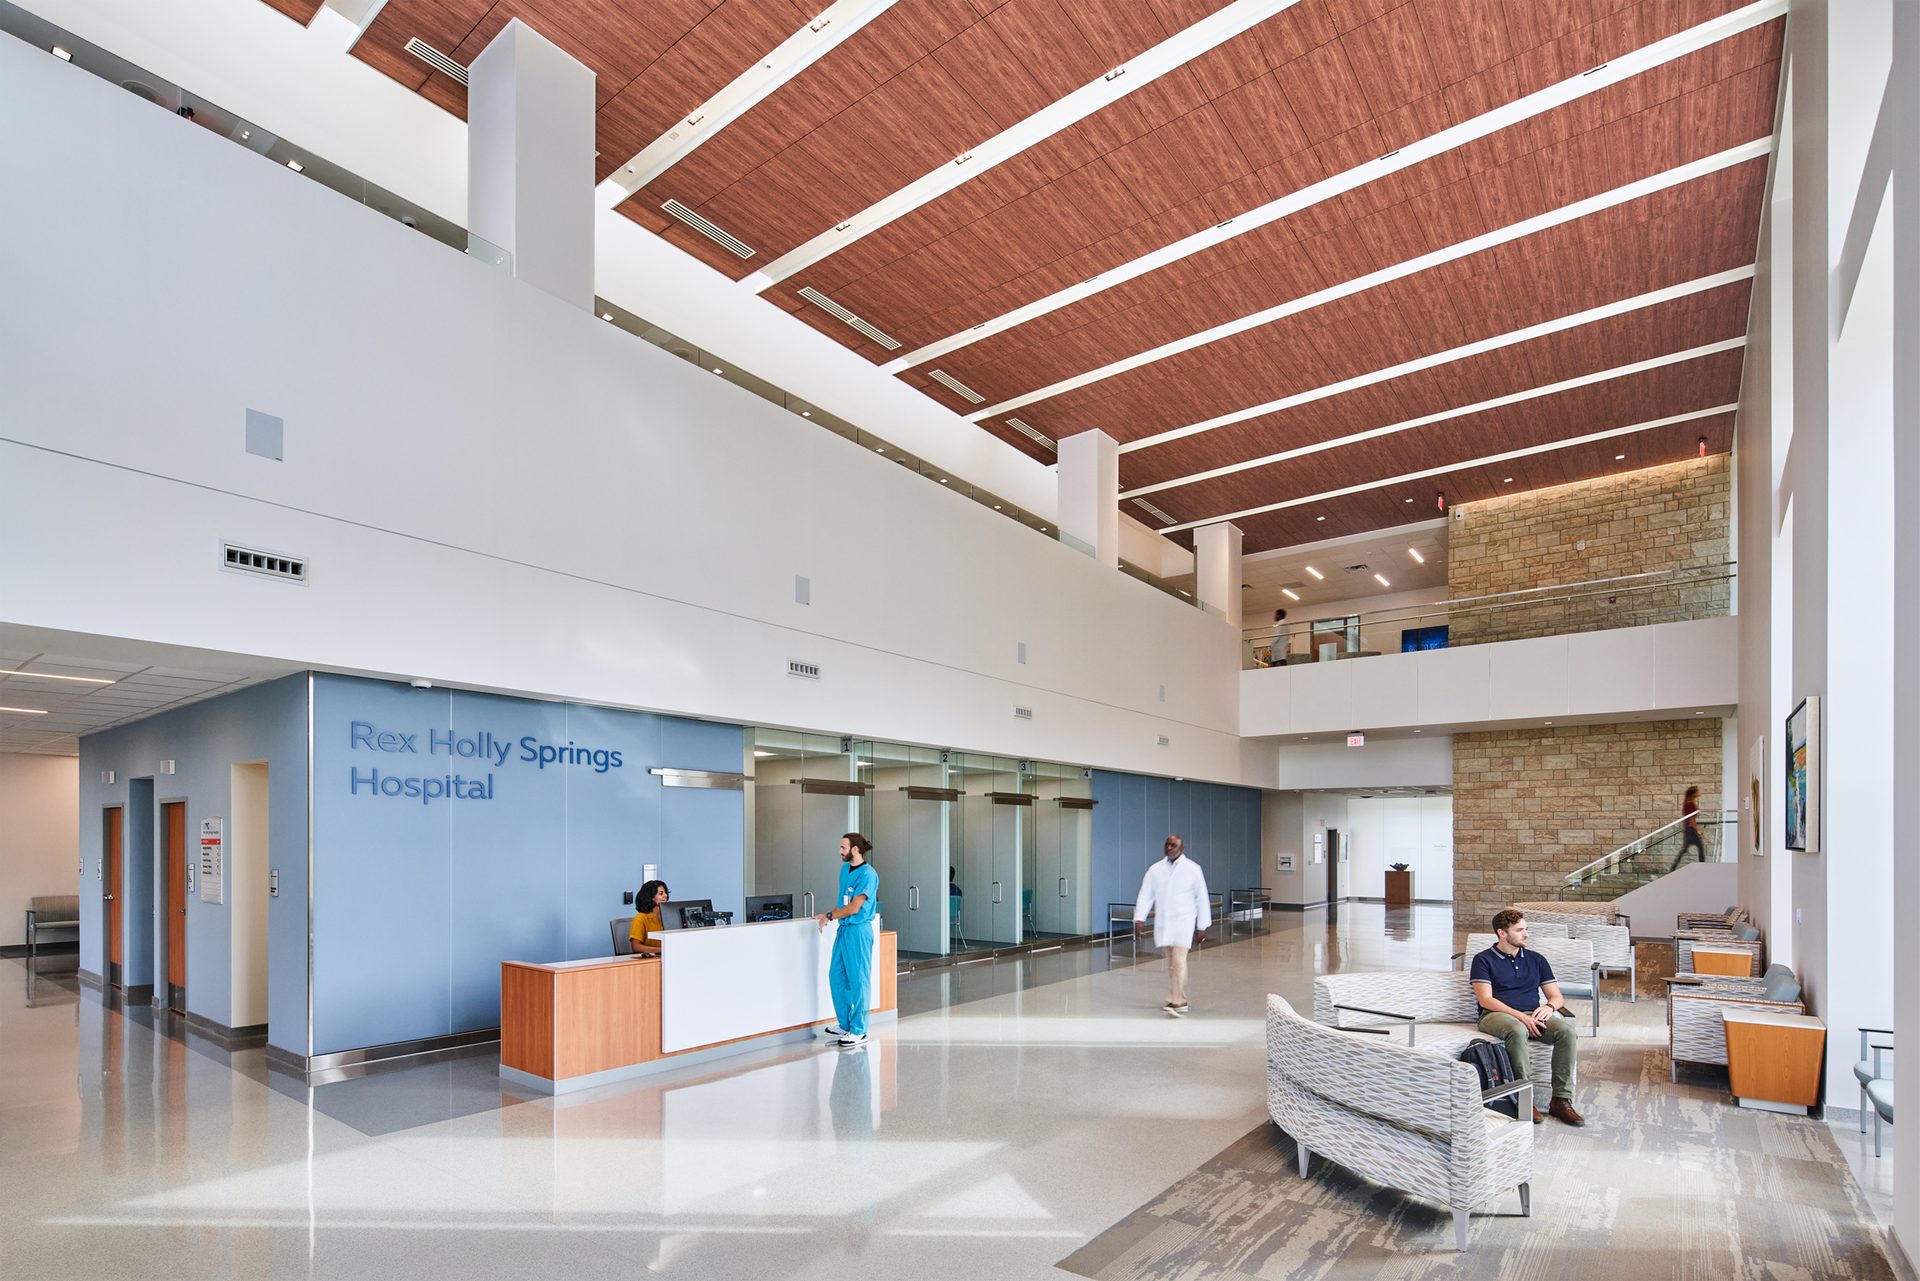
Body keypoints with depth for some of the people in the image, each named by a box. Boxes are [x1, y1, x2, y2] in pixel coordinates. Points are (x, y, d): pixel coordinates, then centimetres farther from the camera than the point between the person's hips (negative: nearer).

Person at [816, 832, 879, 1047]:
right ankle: (844, 1024, 27)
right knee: (836, 976, 13)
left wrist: (829, 916, -8)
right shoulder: (845, 869, 10)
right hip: (843, 929, 9)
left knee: (858, 981, -1)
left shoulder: (868, 874, -17)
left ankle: (859, 1031, 8)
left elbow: (854, 908, -17)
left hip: (858, 931, -9)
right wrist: (831, 916, 5)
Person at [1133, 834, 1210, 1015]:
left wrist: (1202, 926, -2)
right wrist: (1139, 918, -12)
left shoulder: (1193, 869, -4)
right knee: (1171, 963, 10)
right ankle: (1180, 1000, 22)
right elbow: (1145, 895, 0)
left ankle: (1176, 1002, -10)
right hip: (1162, 922, 4)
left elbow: (1202, 898, -1)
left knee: (1179, 961, -13)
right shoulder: (1155, 869, 3)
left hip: (1184, 922, -4)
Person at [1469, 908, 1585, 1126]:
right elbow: (1485, 1000, -6)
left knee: (1568, 1031, -26)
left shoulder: (1536, 960, 20)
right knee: (1518, 1030, -39)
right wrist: (1519, 1015, -19)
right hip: (1496, 1015, -4)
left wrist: (1549, 1006, -7)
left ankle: (1561, 1100, -21)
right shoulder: (1484, 960, 5)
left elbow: (1557, 997, 17)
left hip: (1533, 1016, 5)